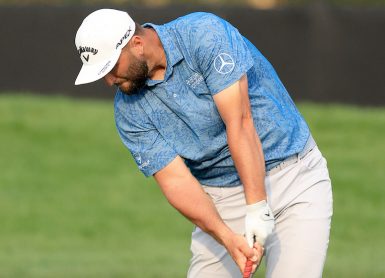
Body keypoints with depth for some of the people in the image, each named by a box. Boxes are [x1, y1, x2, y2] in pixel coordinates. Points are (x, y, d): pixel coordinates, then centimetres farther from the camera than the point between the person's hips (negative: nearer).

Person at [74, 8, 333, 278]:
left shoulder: (204, 35, -19)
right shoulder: (129, 110, -4)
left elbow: (240, 123, -24)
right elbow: (175, 179, -9)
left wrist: (257, 209, -28)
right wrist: (227, 238, -25)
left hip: (294, 177, -5)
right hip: (221, 199, 5)